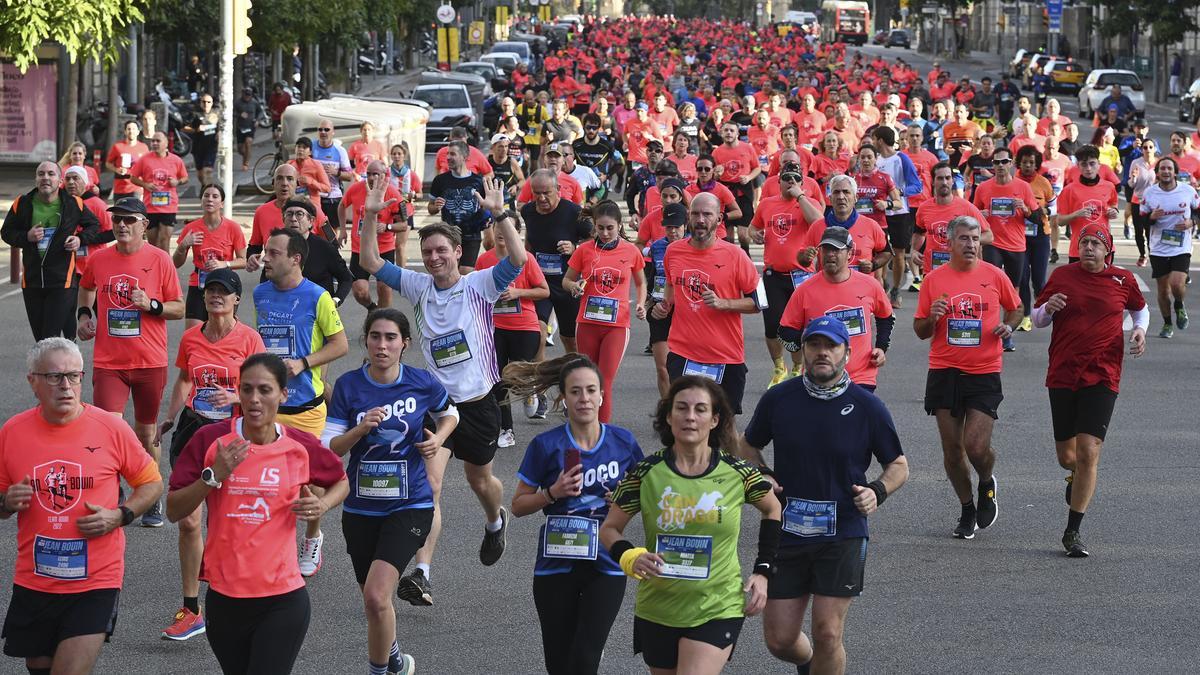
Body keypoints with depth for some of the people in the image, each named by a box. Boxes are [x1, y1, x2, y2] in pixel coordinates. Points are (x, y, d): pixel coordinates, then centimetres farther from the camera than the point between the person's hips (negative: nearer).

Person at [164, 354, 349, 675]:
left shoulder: (301, 447, -2)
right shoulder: (213, 440, -4)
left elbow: (341, 482, 19)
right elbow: (174, 510, -3)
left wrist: (323, 504, -3)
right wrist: (214, 475, -17)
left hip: (282, 600, -2)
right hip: (223, 597, 2)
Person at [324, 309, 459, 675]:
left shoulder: (422, 383, -6)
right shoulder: (349, 385, -6)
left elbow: (449, 414, 15)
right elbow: (329, 447, -6)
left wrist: (438, 438, -5)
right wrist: (361, 428, -22)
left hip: (409, 505, -3)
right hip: (361, 507, 3)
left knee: (376, 597, -21)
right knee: (374, 601, 16)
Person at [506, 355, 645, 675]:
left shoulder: (623, 442, -2)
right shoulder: (546, 446, -7)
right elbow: (518, 505, 0)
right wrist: (553, 493, -17)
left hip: (605, 566, 0)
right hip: (556, 565, 0)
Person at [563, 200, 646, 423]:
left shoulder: (631, 251, 1)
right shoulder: (584, 250, 1)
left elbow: (641, 283, 17)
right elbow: (566, 281, 10)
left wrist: (640, 304, -1)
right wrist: (574, 286, -12)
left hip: (617, 324, -2)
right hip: (587, 323, 2)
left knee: (605, 382, -10)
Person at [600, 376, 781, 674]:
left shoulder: (737, 473, -5)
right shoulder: (646, 473, -5)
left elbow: (773, 510, 14)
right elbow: (609, 529, 3)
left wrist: (763, 571, 6)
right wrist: (631, 558, -19)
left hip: (718, 610, -2)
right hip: (657, 610, 2)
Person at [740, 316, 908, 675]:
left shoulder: (867, 407, -3)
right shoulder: (778, 399, 1)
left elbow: (898, 465, 7)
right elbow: (748, 447, 17)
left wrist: (878, 491, -13)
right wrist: (761, 477, -3)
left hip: (842, 535, -2)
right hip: (786, 533, 2)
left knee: (827, 635, -9)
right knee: (779, 640, 6)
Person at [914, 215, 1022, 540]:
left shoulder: (994, 276, 1)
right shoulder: (934, 279, 2)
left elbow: (1015, 309, 18)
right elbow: (920, 330, 9)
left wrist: (1008, 326, -4)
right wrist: (931, 318, -13)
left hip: (984, 374, -2)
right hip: (944, 372, 2)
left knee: (977, 446, -12)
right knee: (952, 447, 5)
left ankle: (987, 483, 22)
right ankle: (967, 509, 22)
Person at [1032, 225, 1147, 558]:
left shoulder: (1123, 280, 4)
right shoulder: (1062, 276, 3)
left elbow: (1140, 308, 24)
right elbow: (1037, 319, 12)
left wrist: (1140, 329, 3)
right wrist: (1048, 308, -11)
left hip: (1102, 377, -1)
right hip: (1062, 375, 1)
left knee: (1088, 453, -12)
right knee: (1066, 456, 7)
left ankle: (1073, 531, -3)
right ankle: (1076, 478, 46)